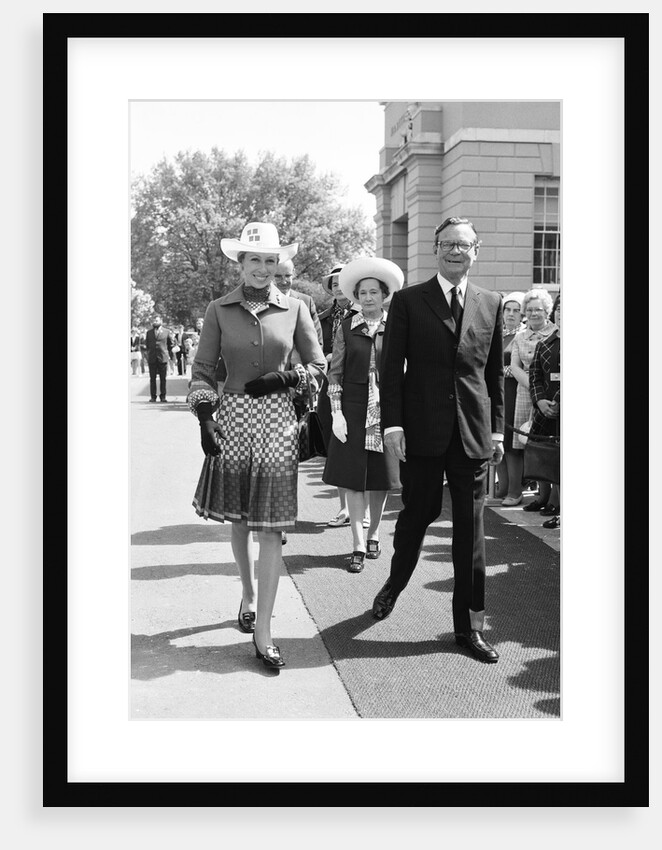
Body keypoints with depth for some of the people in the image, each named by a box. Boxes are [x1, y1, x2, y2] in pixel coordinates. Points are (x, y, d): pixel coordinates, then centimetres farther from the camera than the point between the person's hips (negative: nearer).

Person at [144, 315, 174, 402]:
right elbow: (146, 345, 16)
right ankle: (153, 396, 7)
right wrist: (147, 356, 9)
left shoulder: (166, 332, 6)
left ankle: (162, 396, 7)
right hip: (152, 358, 2)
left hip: (163, 358, -1)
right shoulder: (149, 332, 12)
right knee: (152, 379, 2)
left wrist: (170, 356, 7)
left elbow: (170, 345, 10)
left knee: (163, 379, 0)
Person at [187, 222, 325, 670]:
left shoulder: (295, 309, 3)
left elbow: (318, 366, 9)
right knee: (238, 520, 13)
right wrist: (205, 418, -8)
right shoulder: (219, 310, 2)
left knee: (270, 526, -3)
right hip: (232, 417, 1)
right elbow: (202, 371, 3)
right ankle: (249, 595, 38)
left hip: (277, 420, -1)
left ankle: (262, 631, 1)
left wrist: (283, 379, -8)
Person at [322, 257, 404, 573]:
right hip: (352, 409, 0)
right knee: (352, 478, -1)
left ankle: (373, 534, 29)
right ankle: (358, 546, 5)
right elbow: (335, 372, 2)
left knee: (380, 477, 9)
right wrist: (336, 413, -5)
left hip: (386, 408, 0)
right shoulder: (347, 327, 2)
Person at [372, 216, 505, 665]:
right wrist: (392, 423, -10)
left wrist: (497, 428, 7)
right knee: (417, 513, 9)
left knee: (471, 529, 5)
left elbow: (496, 371, 12)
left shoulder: (491, 303, 10)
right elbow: (392, 367, -1)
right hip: (423, 430, -2)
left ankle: (470, 624, 15)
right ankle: (395, 584, 38)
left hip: (474, 433, 2)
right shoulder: (408, 301, 2)